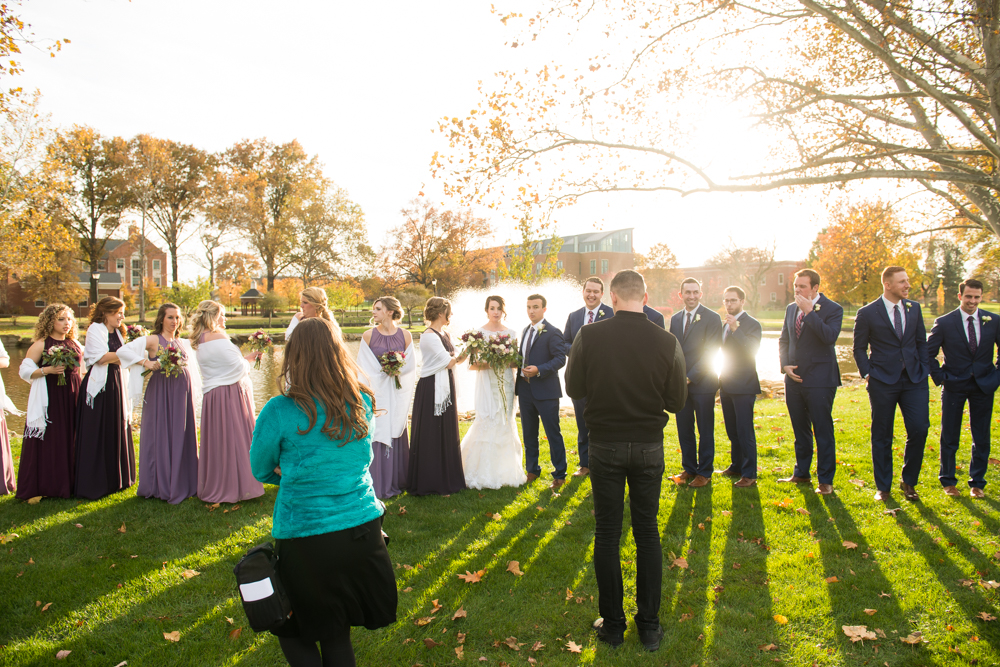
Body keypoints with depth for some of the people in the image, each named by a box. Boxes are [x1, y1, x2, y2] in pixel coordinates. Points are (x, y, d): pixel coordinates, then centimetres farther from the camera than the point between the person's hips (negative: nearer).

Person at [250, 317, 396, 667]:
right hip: (363, 530, 4)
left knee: (297, 632, 18)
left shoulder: (279, 411, -15)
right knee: (337, 632, 21)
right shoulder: (363, 403, -3)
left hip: (305, 538, -4)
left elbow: (261, 470, 1)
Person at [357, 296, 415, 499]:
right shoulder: (369, 335, -1)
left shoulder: (405, 335, 2)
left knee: (397, 434, 9)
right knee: (377, 435, 0)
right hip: (377, 392, -1)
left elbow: (410, 365, 5)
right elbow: (364, 366, 0)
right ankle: (379, 485, 9)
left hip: (398, 394, 2)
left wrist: (395, 370, -10)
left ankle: (397, 481, 21)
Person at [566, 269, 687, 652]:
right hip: (649, 447, 1)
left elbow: (574, 389, -2)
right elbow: (677, 402, -2)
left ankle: (612, 624, 21)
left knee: (607, 534, 11)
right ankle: (649, 626, 22)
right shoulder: (667, 343, -10)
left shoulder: (589, 337, -13)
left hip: (605, 445, -1)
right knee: (647, 533, 13)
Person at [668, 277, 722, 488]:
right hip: (680, 383, 5)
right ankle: (688, 468, 24)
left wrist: (690, 377, -15)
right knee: (684, 429, 10)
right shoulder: (675, 318, 11)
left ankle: (704, 472, 18)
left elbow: (710, 352, -11)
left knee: (705, 431, 6)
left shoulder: (712, 318, -6)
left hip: (702, 383, -4)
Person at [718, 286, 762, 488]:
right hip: (726, 386, 8)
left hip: (743, 387, -8)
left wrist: (735, 329, -29)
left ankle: (749, 474, 1)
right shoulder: (725, 325, 16)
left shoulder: (752, 324, -8)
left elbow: (752, 350, -23)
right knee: (732, 431, 15)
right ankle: (736, 466, 26)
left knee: (745, 431, -6)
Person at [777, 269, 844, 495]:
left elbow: (830, 337, -24)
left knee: (823, 431, 0)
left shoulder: (832, 309, -8)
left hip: (819, 380, -6)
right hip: (794, 378, 6)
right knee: (800, 430, 15)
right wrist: (785, 365, 2)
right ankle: (801, 473, 27)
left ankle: (826, 480, 11)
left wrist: (809, 312, -23)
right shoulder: (791, 309, 10)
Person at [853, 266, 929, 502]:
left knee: (919, 429, -5)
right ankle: (883, 487, 18)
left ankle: (908, 481, 17)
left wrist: (924, 369, 6)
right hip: (883, 382, -3)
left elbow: (921, 341, 15)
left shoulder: (914, 308, 9)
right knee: (882, 437, 5)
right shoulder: (867, 313, -4)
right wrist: (867, 373, -6)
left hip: (914, 380, 3)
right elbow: (859, 348, 3)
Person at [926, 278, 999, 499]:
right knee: (949, 437, 6)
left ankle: (977, 483, 23)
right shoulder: (944, 323, -6)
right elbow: (928, 353, 0)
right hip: (954, 386, -2)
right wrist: (939, 377, -5)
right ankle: (948, 481, 21)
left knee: (982, 438, 9)